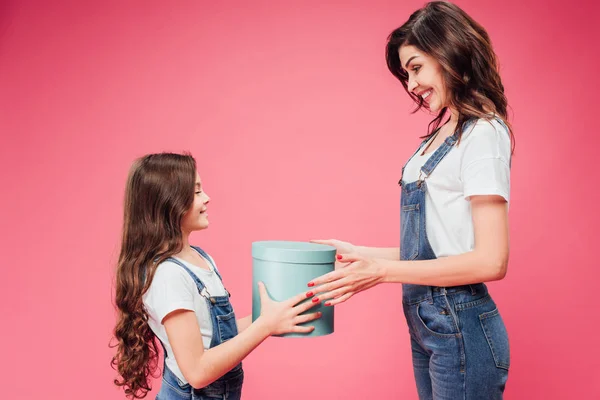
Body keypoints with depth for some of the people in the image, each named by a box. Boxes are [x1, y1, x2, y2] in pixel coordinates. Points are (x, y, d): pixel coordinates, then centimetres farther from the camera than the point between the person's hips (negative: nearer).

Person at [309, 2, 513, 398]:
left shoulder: (483, 134, -14)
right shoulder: (440, 136, 10)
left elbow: (490, 261, -19)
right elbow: (431, 246, 10)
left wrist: (383, 270, -18)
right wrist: (359, 254, 6)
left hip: (461, 329, -7)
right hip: (426, 326, 8)